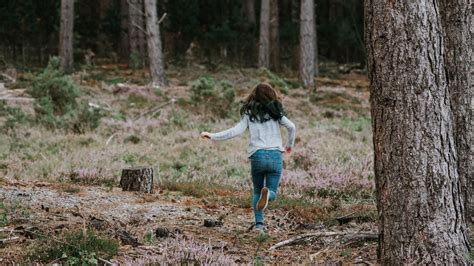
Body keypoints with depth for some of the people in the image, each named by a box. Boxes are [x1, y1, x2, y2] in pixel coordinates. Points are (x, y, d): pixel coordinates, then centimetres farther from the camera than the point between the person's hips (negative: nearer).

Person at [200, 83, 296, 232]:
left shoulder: (249, 113, 8)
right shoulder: (275, 112, 9)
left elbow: (236, 131, -3)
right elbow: (291, 127, -1)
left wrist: (213, 136, 1)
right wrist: (290, 145, 16)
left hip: (257, 155, 1)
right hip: (275, 155, -1)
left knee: (257, 191, 17)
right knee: (272, 193, 7)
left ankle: (259, 223, -1)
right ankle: (267, 192, -31)